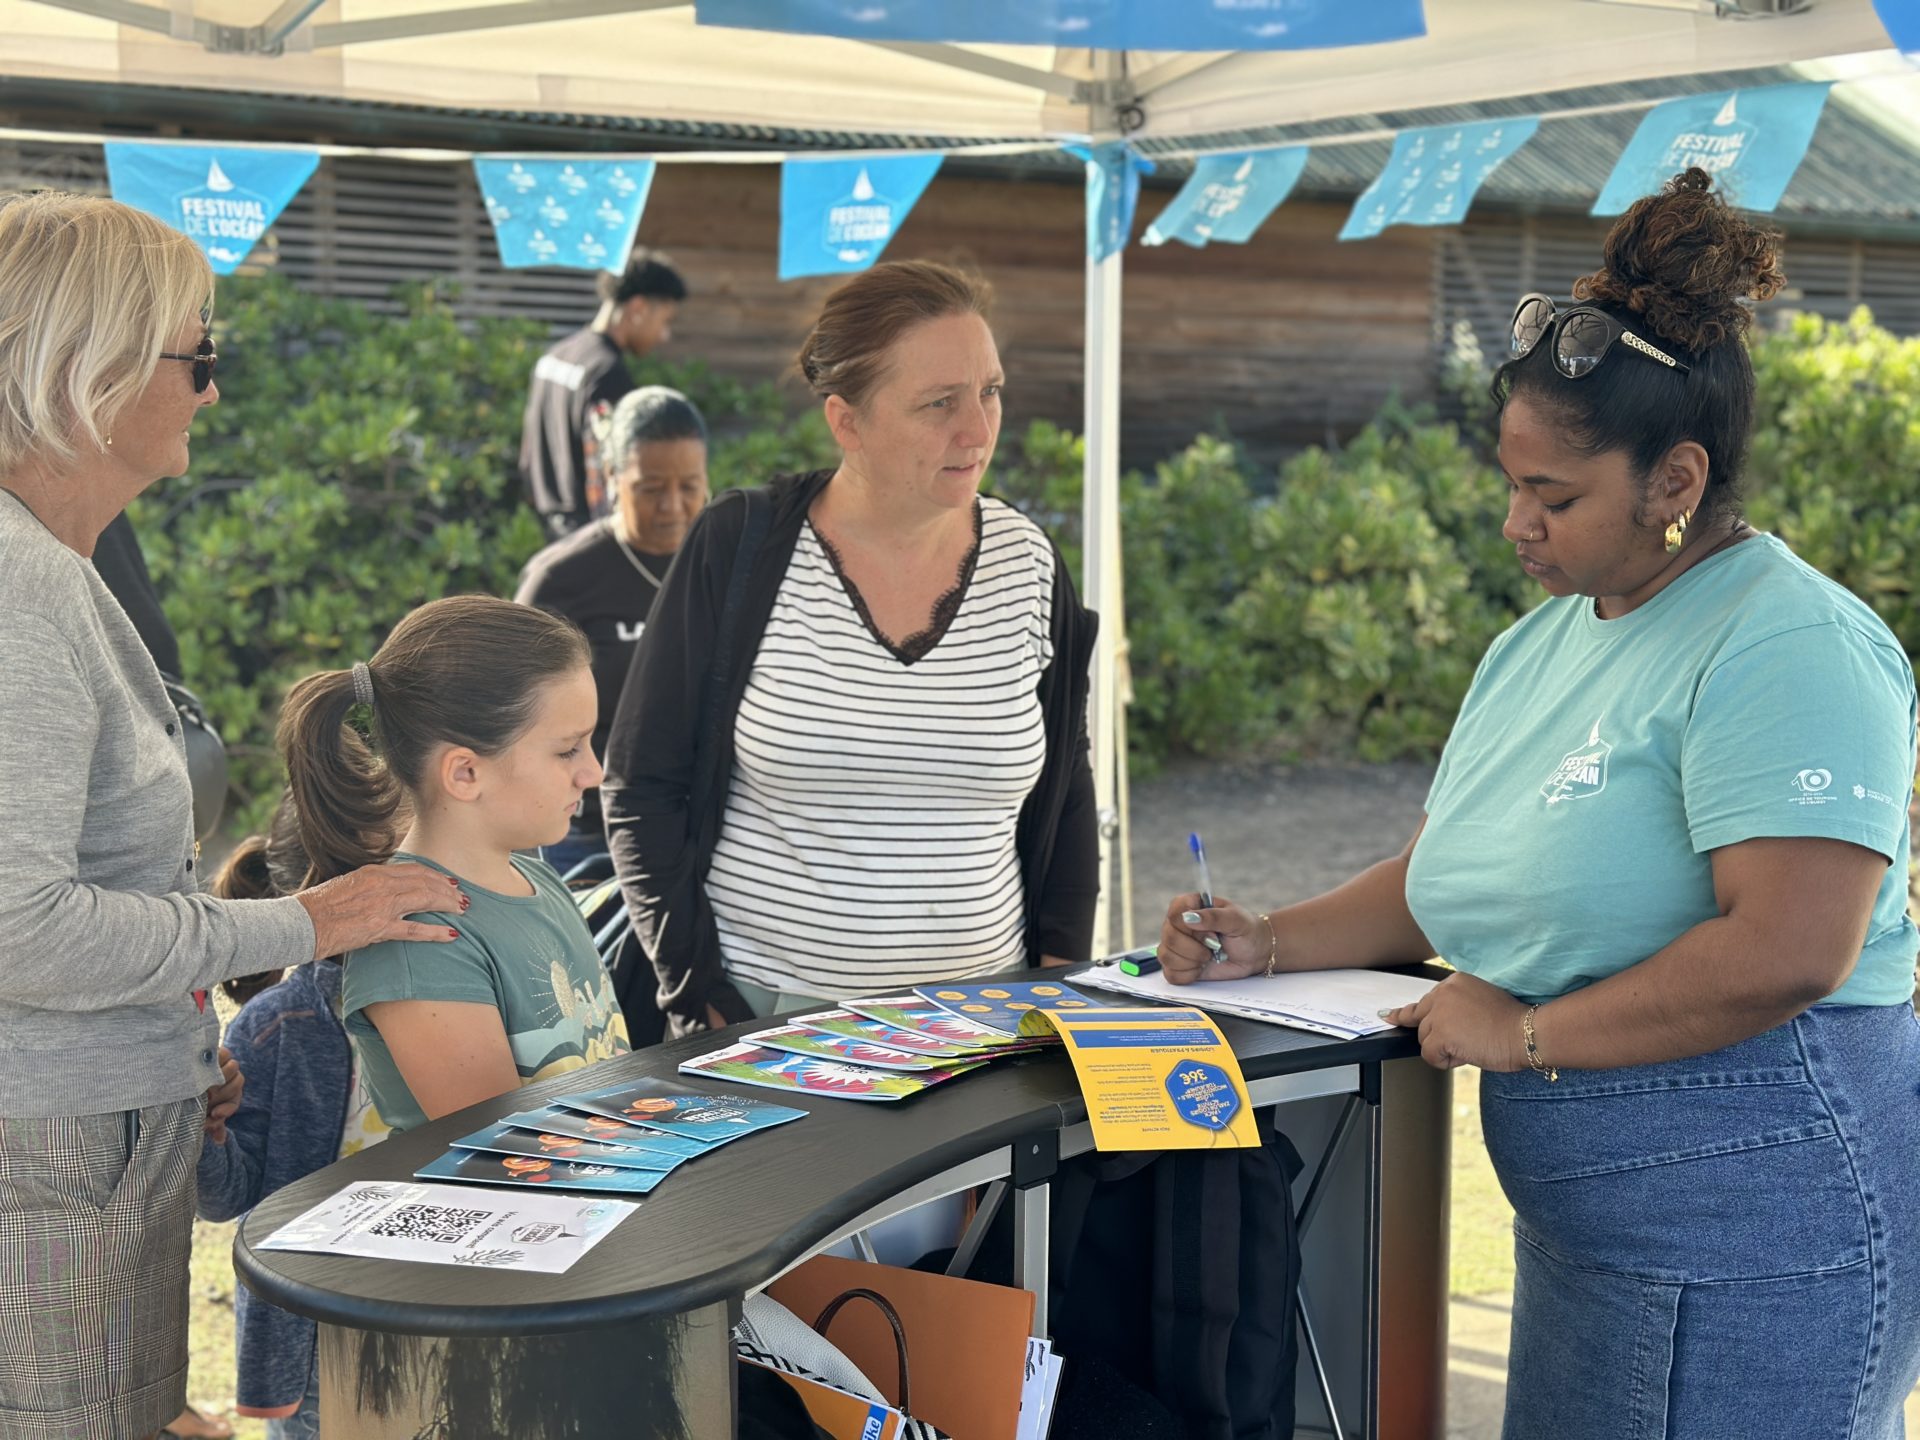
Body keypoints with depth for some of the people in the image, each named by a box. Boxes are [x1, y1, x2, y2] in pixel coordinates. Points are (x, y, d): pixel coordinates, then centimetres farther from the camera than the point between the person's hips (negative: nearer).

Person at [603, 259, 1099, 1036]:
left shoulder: (1028, 563, 2)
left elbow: (1062, 792, 12)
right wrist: (699, 997, -8)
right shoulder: (739, 549, -6)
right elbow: (643, 787, -2)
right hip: (759, 1009, -2)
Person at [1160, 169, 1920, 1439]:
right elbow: (1444, 879, 20)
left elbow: (1787, 951, -27)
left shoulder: (1787, 647, -17)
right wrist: (1271, 944, 3)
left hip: (1757, 1230, -8)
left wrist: (1525, 1034, -18)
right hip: (1586, 1224, 9)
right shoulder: (1539, 646, 13)